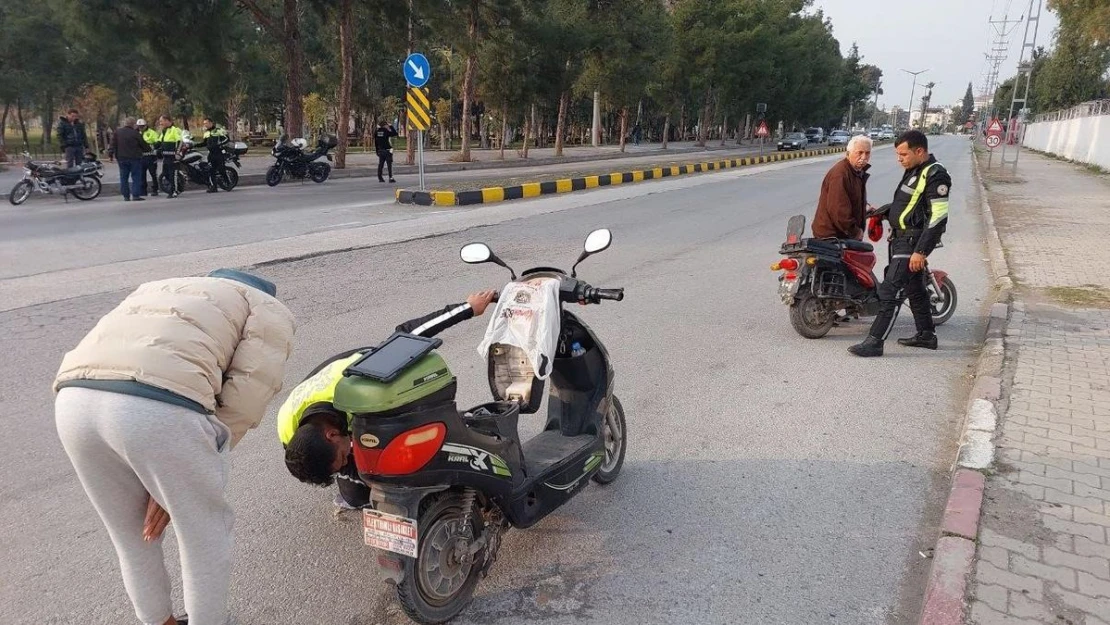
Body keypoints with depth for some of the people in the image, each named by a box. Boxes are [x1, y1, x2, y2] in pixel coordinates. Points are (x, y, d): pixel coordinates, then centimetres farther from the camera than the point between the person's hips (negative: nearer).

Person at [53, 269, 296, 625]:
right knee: (205, 536, 20)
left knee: (132, 535, 30)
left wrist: (157, 489, 26)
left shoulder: (157, 291, 40)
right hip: (160, 407, -6)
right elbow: (246, 399, 6)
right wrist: (179, 481, 13)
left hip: (75, 400, 7)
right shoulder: (270, 311, 23)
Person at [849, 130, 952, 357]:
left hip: (913, 241, -10)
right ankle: (927, 335, 32)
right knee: (914, 288, 19)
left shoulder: (935, 175, -16)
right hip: (902, 237, 10)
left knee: (890, 291, -13)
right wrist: (881, 211, 17)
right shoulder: (914, 171, 14)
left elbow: (938, 217, -21)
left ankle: (875, 341, -12)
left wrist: (921, 251, -25)